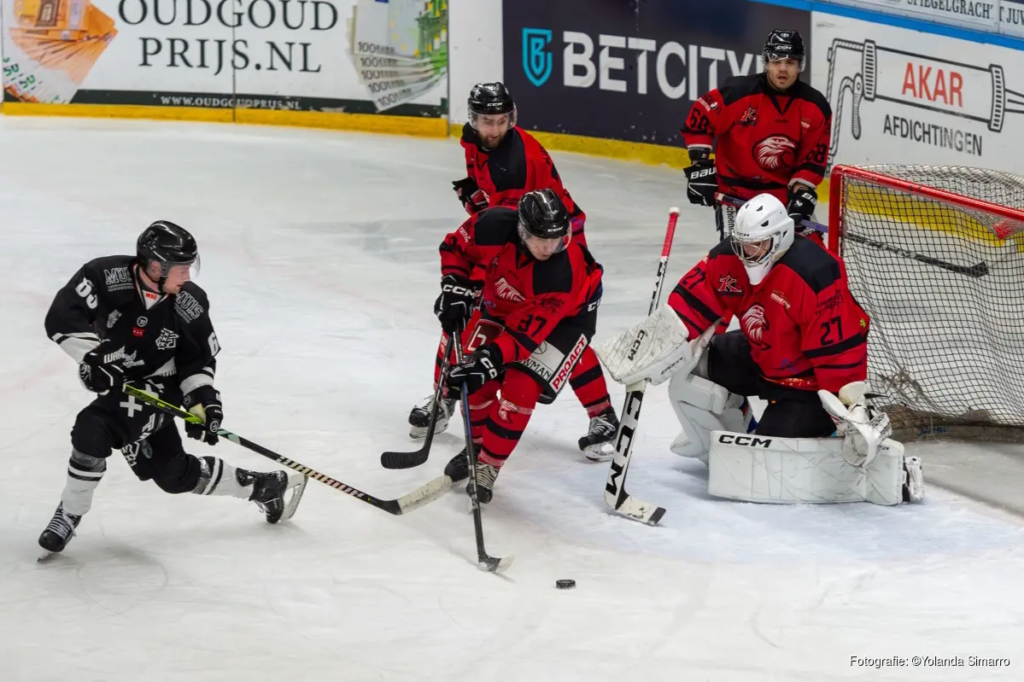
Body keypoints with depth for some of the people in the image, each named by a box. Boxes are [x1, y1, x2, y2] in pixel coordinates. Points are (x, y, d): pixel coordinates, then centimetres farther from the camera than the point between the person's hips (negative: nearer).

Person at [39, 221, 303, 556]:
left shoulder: (189, 305, -14)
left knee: (94, 430, -29)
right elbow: (61, 318, -27)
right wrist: (93, 354, -39)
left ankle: (69, 515, -11)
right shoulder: (106, 277, -22)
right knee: (174, 475, 6)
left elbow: (198, 359, -2)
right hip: (112, 381, 2)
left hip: (156, 388, -2)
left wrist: (204, 398, -15)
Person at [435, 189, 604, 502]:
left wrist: (489, 360, -46)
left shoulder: (566, 271, -41)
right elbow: (456, 246, -9)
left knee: (520, 388, -18)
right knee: (473, 374, -2)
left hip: (565, 316, -4)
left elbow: (527, 330, -39)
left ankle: (487, 465, -2)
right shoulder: (495, 226, -32)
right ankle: (476, 443, 24)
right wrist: (455, 288, -19)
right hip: (503, 301, 5)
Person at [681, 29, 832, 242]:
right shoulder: (738, 92, -19)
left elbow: (813, 158, -2)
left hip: (784, 191, 4)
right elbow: (698, 120, -9)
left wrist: (802, 193, -13)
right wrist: (700, 166, -13)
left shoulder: (815, 107, -7)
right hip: (735, 189, -4)